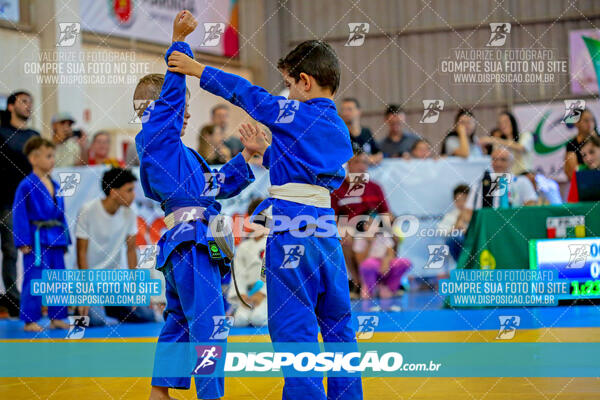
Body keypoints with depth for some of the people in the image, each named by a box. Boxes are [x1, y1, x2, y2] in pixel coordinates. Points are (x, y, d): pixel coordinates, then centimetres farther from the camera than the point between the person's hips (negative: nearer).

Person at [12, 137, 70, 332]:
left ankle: (56, 317, 20)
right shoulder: (26, 186, -11)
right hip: (36, 240, -7)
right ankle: (30, 321, 2)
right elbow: (19, 214, -11)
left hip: (55, 241, 7)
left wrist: (65, 239, 15)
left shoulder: (55, 186, 10)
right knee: (33, 279, -5)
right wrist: (23, 242, -15)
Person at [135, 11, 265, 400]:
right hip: (190, 241, -11)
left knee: (180, 319, 18)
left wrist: (246, 155, 18)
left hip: (183, 243, 11)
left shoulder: (179, 151, 23)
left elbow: (220, 184, 27)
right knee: (208, 326, -12)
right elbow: (171, 91, -17)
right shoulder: (154, 137, -6)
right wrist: (179, 40, -17)